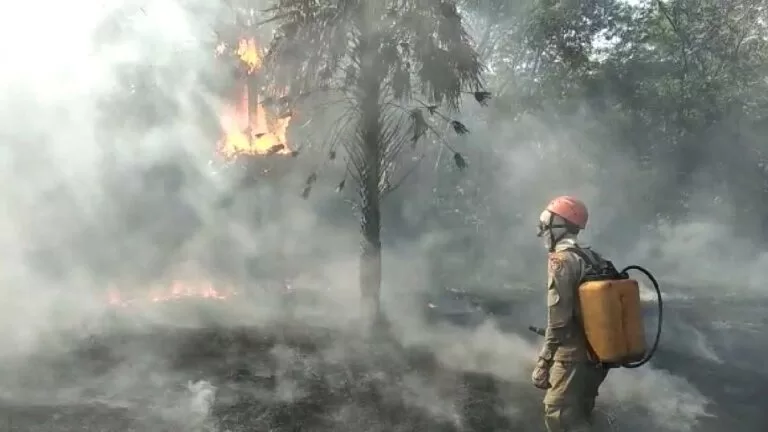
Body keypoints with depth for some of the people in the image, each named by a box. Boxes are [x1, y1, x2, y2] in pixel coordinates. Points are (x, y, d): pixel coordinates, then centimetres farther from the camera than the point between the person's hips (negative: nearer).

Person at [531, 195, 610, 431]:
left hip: (574, 354, -9)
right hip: (599, 352, 9)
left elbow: (558, 319, -19)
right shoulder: (595, 258, 8)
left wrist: (543, 362, -14)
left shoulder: (561, 260, -17)